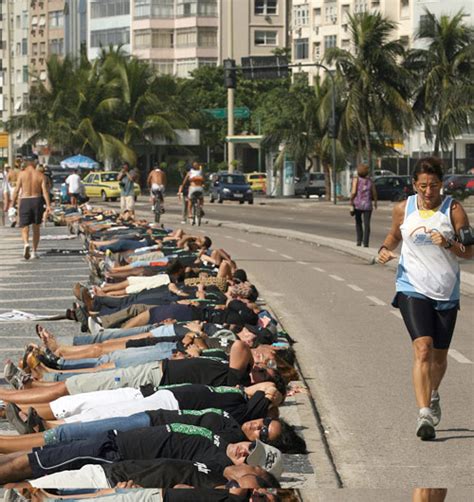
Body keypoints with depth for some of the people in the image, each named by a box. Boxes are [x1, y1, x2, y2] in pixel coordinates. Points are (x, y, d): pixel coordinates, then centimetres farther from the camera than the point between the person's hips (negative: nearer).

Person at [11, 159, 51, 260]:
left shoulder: (22, 174, -1)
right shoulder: (41, 175, 3)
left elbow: (17, 190, -5)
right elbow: (44, 191, -6)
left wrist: (13, 203, 1)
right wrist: (48, 205, -11)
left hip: (24, 202, -2)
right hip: (37, 200, 2)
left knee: (24, 228, 0)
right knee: (36, 228, 16)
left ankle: (26, 244, -30)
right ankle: (35, 251, 19)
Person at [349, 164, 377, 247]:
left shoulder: (356, 179, -5)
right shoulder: (370, 180, 3)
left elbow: (353, 192, -15)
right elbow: (374, 193, 10)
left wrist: (351, 200, 1)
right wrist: (375, 201, 27)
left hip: (357, 204, -1)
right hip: (367, 205, 1)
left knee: (358, 222, 19)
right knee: (367, 224, 4)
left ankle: (359, 240, 10)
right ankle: (366, 243, -5)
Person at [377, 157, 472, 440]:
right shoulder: (403, 209, 2)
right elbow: (395, 235, 22)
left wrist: (449, 244, -22)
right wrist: (385, 249, 1)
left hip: (446, 292, 1)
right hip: (413, 289, -1)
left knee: (439, 355, 13)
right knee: (423, 348, -18)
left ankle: (433, 396, 44)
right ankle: (425, 415, -23)